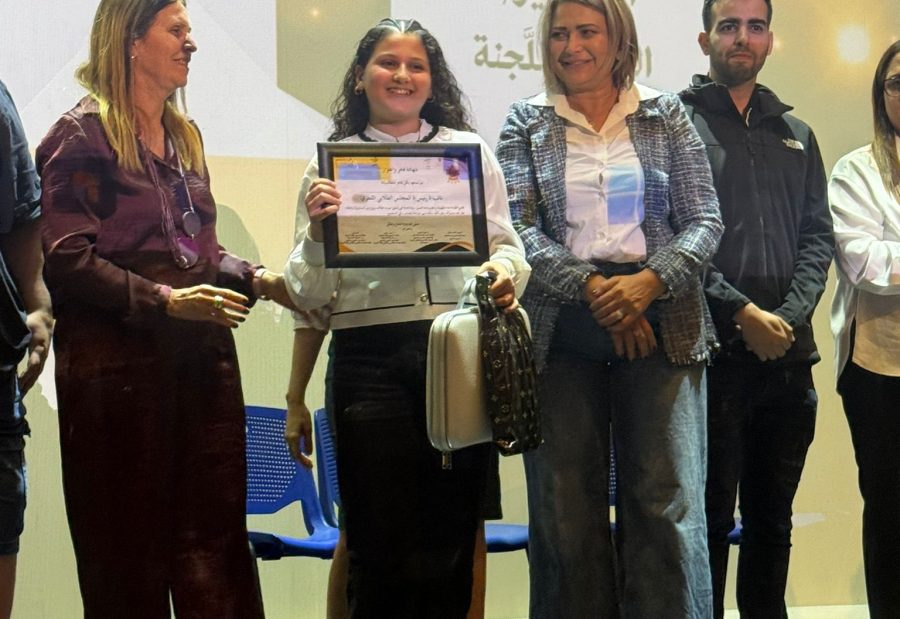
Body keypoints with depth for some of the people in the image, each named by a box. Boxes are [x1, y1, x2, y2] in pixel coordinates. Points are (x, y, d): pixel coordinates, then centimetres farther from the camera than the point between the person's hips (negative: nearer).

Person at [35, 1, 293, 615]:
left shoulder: (185, 136, 17)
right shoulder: (84, 134, -5)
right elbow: (68, 258, -13)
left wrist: (259, 278, 5)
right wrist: (164, 299, -19)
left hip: (203, 355, 7)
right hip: (119, 362, -7)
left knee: (216, 540, 5)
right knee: (129, 556, 2)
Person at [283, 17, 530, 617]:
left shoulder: (470, 151, 13)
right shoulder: (331, 162, 11)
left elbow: (506, 244, 15)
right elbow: (308, 295, 8)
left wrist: (505, 273, -7)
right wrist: (317, 230, -10)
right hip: (369, 360, -1)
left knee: (452, 543, 3)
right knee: (381, 547, -2)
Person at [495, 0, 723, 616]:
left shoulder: (666, 115, 10)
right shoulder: (526, 122, 10)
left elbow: (705, 218, 4)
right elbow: (517, 227, -1)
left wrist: (650, 282, -13)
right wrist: (592, 289, -14)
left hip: (661, 322, 0)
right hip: (561, 328, 1)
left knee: (668, 502, -6)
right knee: (566, 508, 1)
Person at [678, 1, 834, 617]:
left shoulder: (795, 134, 17)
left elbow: (818, 236, 11)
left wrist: (789, 316, -5)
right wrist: (743, 313, -15)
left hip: (788, 354, 5)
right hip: (712, 351, -5)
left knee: (773, 517, 12)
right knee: (709, 516, 0)